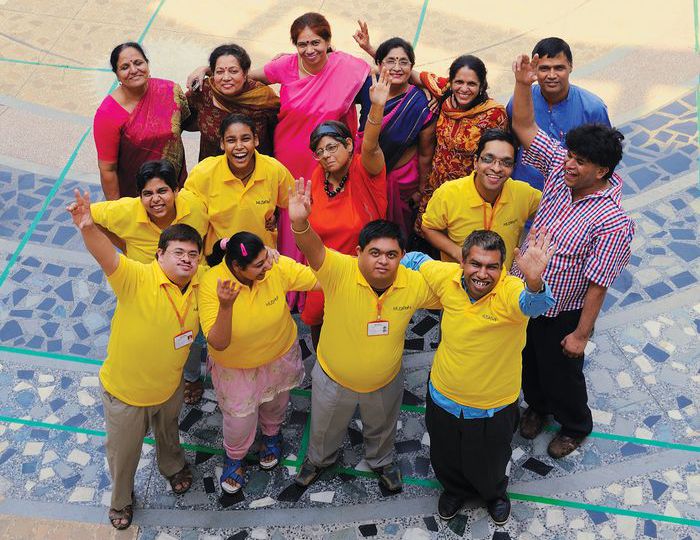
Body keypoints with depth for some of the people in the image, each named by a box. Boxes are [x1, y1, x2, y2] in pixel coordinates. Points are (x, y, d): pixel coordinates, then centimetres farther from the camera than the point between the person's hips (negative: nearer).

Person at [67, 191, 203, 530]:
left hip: (169, 386, 4)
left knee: (168, 433, 36)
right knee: (124, 451, 22)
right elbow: (107, 256, -52)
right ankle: (121, 499, 53)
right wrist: (88, 228, -70)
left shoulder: (201, 284, -15)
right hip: (125, 390, -4)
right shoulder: (137, 279, -32)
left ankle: (172, 467, 69)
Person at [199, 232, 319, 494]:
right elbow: (218, 344, -36)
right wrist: (225, 307, -52)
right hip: (235, 367, -3)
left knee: (275, 404, 30)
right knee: (239, 418, 13)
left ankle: (271, 434, 65)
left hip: (280, 356, 3)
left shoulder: (279, 267, -29)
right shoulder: (211, 283, -34)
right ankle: (234, 457, 49)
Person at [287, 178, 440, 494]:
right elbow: (313, 249, -52)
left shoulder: (415, 284, -24)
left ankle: (382, 462, 66)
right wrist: (300, 223, -72)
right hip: (333, 379, -1)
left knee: (382, 430, 33)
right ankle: (319, 459, 63)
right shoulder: (340, 271, -33)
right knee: (325, 429, 29)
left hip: (385, 382, 2)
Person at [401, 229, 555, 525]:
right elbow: (415, 259, 2)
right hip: (443, 398, 3)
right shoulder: (447, 277, -19)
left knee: (489, 466, 27)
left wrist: (534, 280, -74)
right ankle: (455, 489, 64)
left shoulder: (510, 292, -31)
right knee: (446, 460, 29)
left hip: (493, 408, -3)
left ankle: (495, 493, 63)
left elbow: (536, 303, -55)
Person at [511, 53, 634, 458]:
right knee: (527, 362, 27)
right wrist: (524, 84, -24)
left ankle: (575, 426, 48)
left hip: (562, 314, -6)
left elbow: (597, 285, -24)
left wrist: (581, 334, -18)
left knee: (561, 372, 18)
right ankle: (537, 406, 57)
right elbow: (525, 127, -9)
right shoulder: (559, 169, -12)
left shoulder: (612, 222, -29)